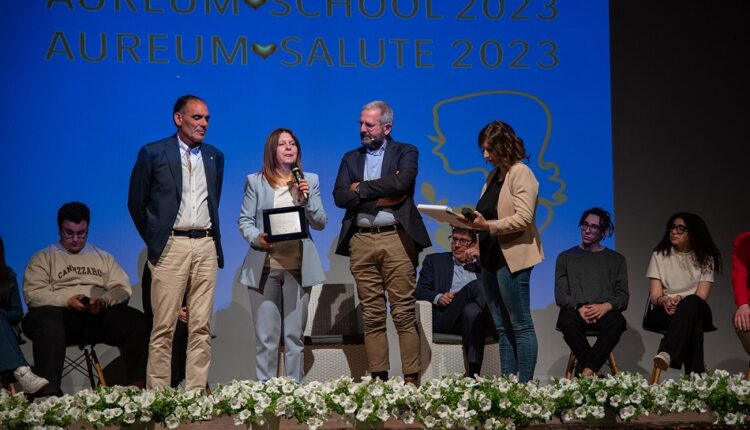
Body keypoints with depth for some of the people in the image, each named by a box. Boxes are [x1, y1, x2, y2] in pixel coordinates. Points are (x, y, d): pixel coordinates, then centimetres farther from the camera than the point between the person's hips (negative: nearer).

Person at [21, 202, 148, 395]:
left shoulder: (103, 258, 27)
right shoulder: (44, 258, 18)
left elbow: (122, 289, 13)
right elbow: (33, 293, 2)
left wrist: (103, 301, -10)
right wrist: (67, 300, -14)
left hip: (100, 315, 3)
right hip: (62, 314, -3)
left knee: (137, 321, -27)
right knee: (48, 323, -40)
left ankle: (137, 385, -33)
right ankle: (49, 393, -49)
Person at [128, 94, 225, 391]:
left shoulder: (214, 157, 14)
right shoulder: (153, 153, 1)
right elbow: (137, 203, 4)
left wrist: (214, 239, 15)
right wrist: (153, 241, 4)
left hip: (206, 247, 4)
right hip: (171, 245, -4)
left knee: (201, 327, 3)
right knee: (164, 327, -4)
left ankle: (197, 391, 6)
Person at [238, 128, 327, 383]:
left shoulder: (310, 181, 12)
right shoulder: (255, 182, 8)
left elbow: (320, 223, 8)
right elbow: (245, 220, 4)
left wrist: (307, 198, -9)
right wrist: (256, 237, -16)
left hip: (298, 266, 1)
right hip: (264, 266, -1)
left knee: (295, 335, 3)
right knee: (266, 336, -2)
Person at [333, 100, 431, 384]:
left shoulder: (405, 153, 7)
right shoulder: (351, 158, 17)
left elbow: (401, 182, -14)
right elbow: (340, 196, 2)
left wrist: (361, 188, -6)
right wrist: (380, 197, -8)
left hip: (396, 238, -3)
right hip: (361, 241, 3)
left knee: (404, 314, -5)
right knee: (372, 316, 4)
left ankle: (411, 379, -4)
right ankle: (378, 378, 7)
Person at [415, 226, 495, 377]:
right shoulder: (435, 260, 27)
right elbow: (420, 291, 13)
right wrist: (438, 297, -9)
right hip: (446, 319, -1)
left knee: (471, 310, -37)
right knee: (476, 285, -30)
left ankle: (473, 374, -45)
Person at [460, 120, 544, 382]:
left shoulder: (521, 173, -8)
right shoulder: (493, 176, 15)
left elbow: (523, 218, -18)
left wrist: (487, 225, -24)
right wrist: (472, 221, 2)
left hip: (512, 259, -9)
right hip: (491, 257, 9)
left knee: (520, 326, -5)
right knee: (502, 329, 10)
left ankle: (524, 385, -3)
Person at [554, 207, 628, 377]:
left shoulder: (616, 260, 21)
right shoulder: (566, 258, 20)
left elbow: (623, 297, 11)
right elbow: (560, 295, 10)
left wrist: (606, 306, -12)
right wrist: (579, 308, -12)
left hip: (605, 312, 0)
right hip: (575, 311, 0)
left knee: (617, 321, -37)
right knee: (566, 320, -38)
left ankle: (586, 372, -41)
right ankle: (594, 373, -34)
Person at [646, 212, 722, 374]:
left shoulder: (705, 258, 8)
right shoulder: (660, 255, 8)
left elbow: (701, 296, -4)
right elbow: (654, 295, 0)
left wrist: (681, 301, -26)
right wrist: (664, 300, -26)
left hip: (696, 311, 0)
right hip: (664, 312, 0)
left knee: (692, 302, -42)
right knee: (693, 325, -39)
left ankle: (667, 354, -61)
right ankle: (695, 376, -51)